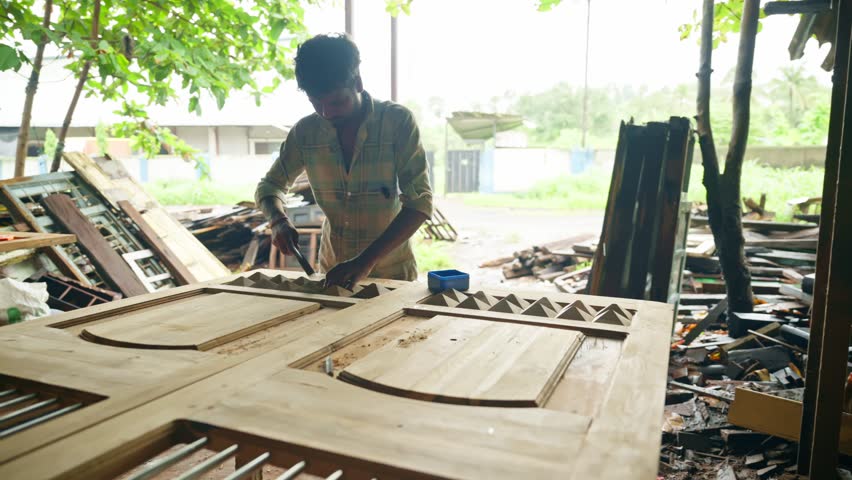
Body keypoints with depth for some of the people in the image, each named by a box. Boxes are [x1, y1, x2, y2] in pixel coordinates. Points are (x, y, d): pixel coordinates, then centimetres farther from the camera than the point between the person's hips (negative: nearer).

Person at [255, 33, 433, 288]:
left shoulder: (398, 121, -12)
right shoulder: (305, 131, -2)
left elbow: (420, 201, -17)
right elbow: (269, 186, 11)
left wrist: (367, 260, -27)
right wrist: (278, 220, -12)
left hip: (391, 273, -3)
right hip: (332, 272, 3)